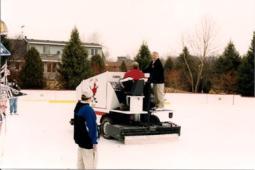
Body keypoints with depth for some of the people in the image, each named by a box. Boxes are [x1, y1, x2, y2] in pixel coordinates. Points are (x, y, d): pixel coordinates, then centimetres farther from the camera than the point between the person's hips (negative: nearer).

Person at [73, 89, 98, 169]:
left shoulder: (77, 107, 4)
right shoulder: (89, 110, -23)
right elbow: (92, 127, -23)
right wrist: (94, 142, -17)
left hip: (79, 138, 9)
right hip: (87, 141, -9)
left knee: (80, 161, 19)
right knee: (90, 164, -3)